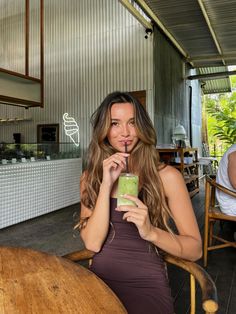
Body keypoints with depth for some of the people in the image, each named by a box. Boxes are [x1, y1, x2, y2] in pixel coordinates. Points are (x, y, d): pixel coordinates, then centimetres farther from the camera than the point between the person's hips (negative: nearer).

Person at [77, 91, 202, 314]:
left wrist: (151, 232, -22)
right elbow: (92, 244, -7)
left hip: (146, 285, -1)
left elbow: (195, 249, -5)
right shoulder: (90, 177, 3)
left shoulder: (166, 176, -5)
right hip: (99, 279, 2)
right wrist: (106, 185, -16)